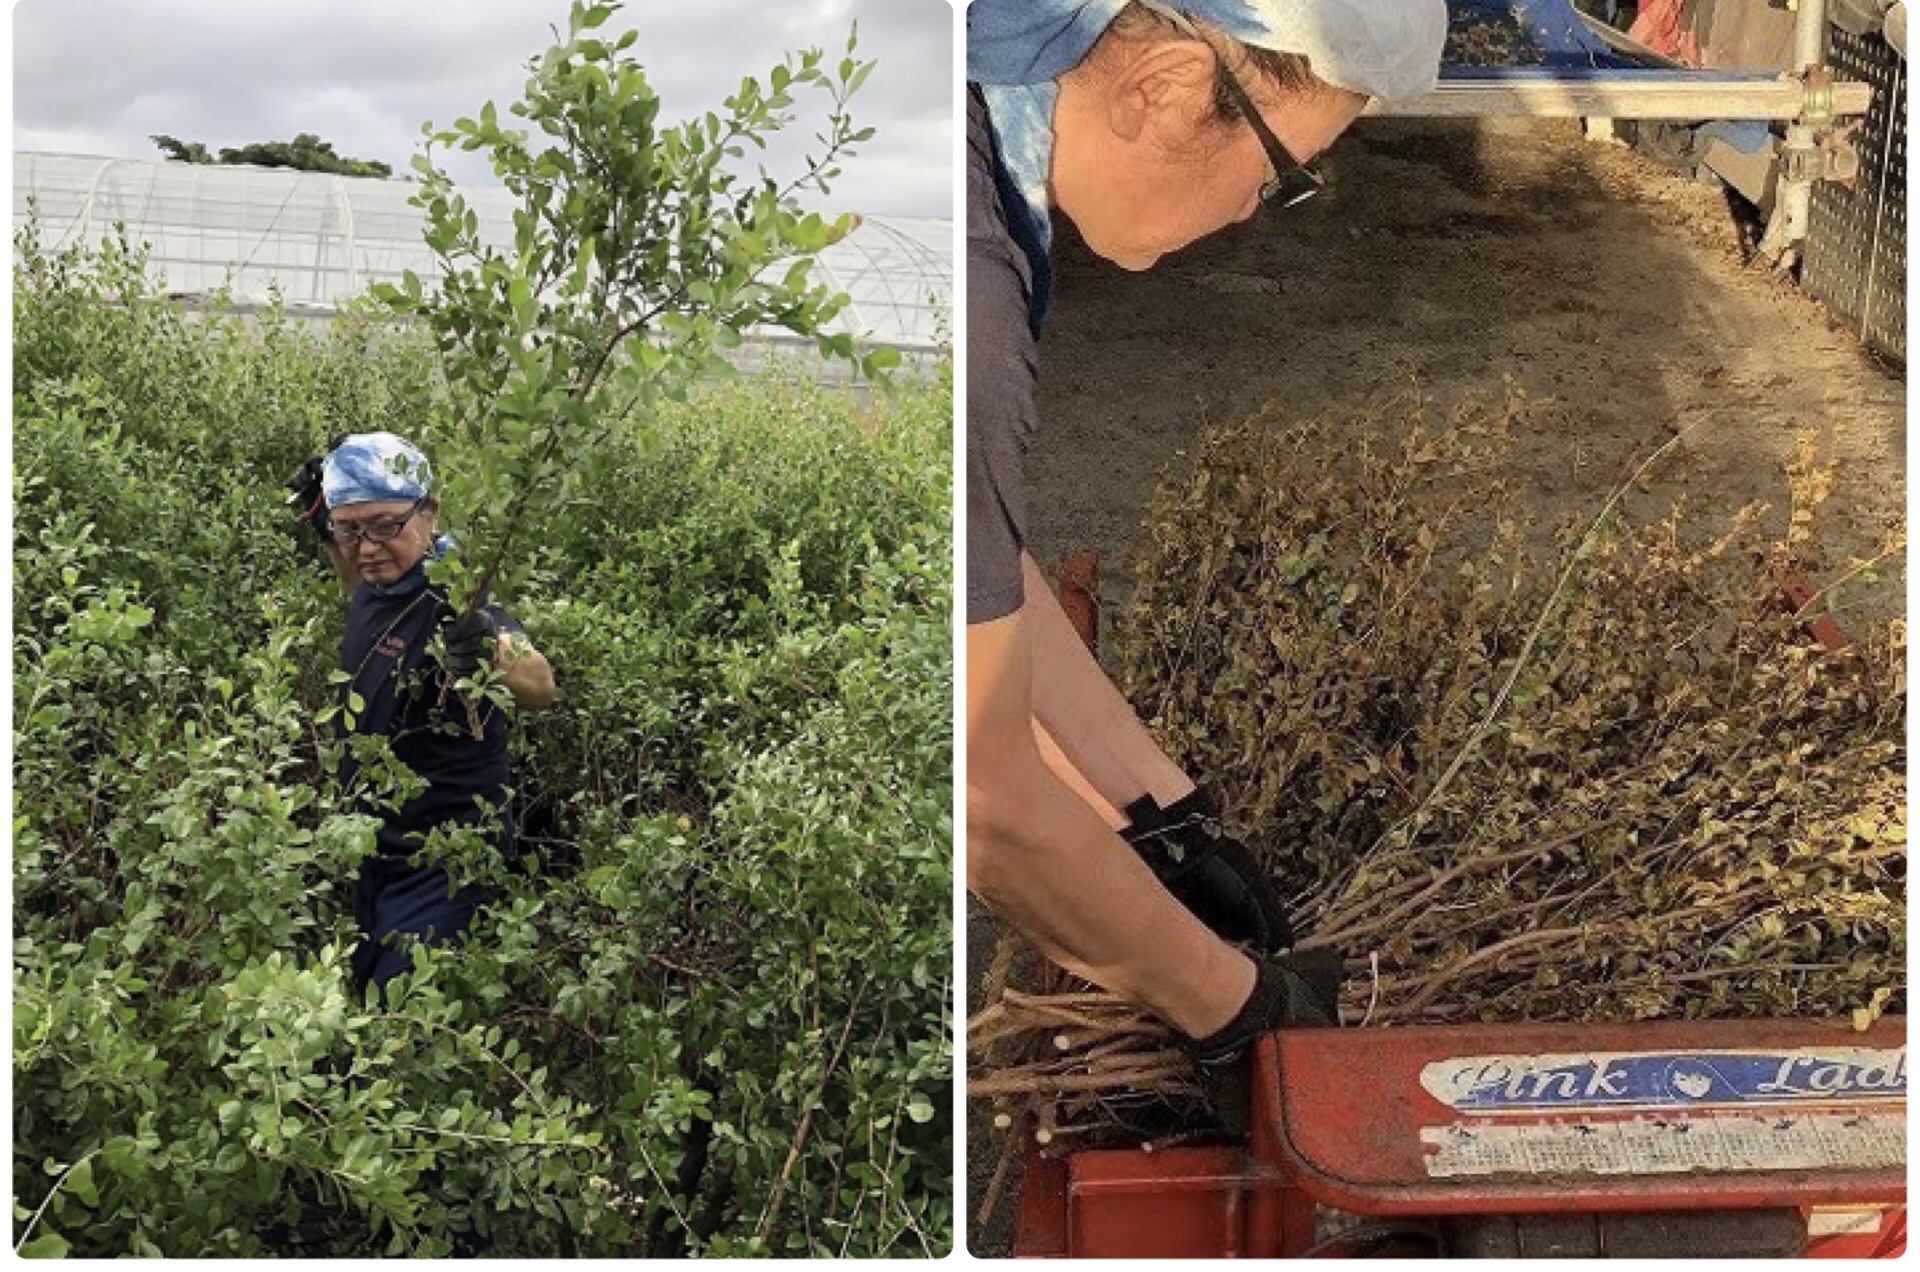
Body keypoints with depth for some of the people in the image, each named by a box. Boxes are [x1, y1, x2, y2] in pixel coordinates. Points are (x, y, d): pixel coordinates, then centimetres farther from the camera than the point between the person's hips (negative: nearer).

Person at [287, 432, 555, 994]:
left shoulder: (455, 603, -25)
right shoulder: (378, 589, -3)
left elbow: (539, 690, -45)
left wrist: (492, 649, -65)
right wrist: (326, 534, 8)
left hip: (440, 868, -8)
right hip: (375, 854, 9)